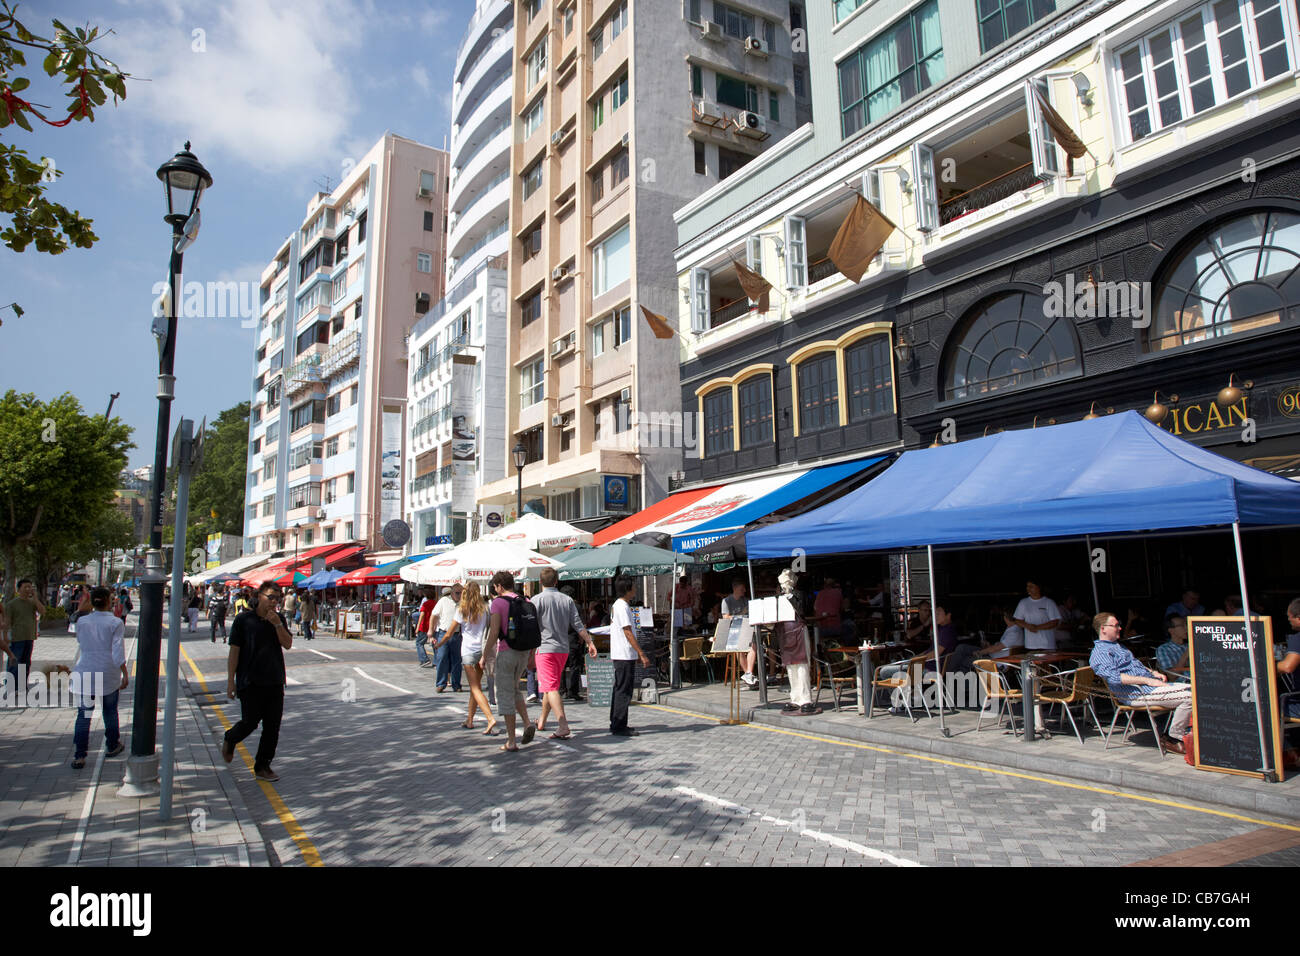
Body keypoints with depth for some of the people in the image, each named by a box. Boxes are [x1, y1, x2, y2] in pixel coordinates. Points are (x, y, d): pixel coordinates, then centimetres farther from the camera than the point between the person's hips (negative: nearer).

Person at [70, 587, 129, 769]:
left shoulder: (82, 622, 0)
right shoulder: (115, 623, -9)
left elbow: (81, 644, 17)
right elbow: (118, 651, -13)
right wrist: (125, 674, -9)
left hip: (85, 674, 2)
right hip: (108, 675, -1)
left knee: (83, 715, 4)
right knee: (110, 711, 15)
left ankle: (79, 755, -2)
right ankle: (112, 746, 29)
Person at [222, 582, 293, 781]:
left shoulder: (279, 619, 7)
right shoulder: (244, 619, -5)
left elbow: (288, 644, -2)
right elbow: (234, 651, -4)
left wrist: (277, 624, -15)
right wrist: (230, 680, -7)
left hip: (275, 682, 4)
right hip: (250, 681, -4)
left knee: (272, 726, 3)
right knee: (250, 722, 0)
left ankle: (262, 766, 15)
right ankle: (229, 740, 34)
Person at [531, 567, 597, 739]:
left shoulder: (537, 599, -6)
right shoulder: (567, 600, 7)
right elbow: (578, 625, 5)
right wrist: (590, 642, 9)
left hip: (545, 648, -5)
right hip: (563, 649, 6)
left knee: (551, 688, -9)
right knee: (551, 685, 19)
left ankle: (563, 726, -21)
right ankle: (541, 722, 34)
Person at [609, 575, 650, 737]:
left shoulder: (617, 605, 16)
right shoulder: (623, 607, -15)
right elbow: (628, 633, -19)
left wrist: (638, 653, 22)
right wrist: (642, 654, -19)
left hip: (619, 655, 10)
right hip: (625, 655, -10)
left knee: (620, 689, 15)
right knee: (624, 690, -6)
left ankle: (616, 724, 21)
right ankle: (619, 727, -3)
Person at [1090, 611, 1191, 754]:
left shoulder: (1118, 646, 26)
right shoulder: (1100, 652, -8)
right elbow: (1114, 677, -21)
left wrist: (1153, 674, 13)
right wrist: (1146, 680, -21)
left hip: (1149, 684, 10)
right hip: (1136, 693, -10)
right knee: (1188, 697, -19)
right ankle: (1174, 739, -8)